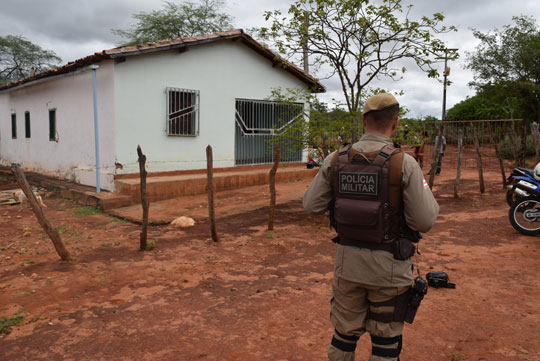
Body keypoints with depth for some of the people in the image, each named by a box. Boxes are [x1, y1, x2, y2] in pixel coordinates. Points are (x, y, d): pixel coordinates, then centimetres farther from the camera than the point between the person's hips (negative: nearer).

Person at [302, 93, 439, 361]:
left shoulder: (336, 160, -5)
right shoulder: (404, 163, -15)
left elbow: (311, 205, 0)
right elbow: (424, 222, -13)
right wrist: (426, 192, 6)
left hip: (347, 263, 3)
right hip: (389, 268, -2)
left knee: (344, 334, 20)